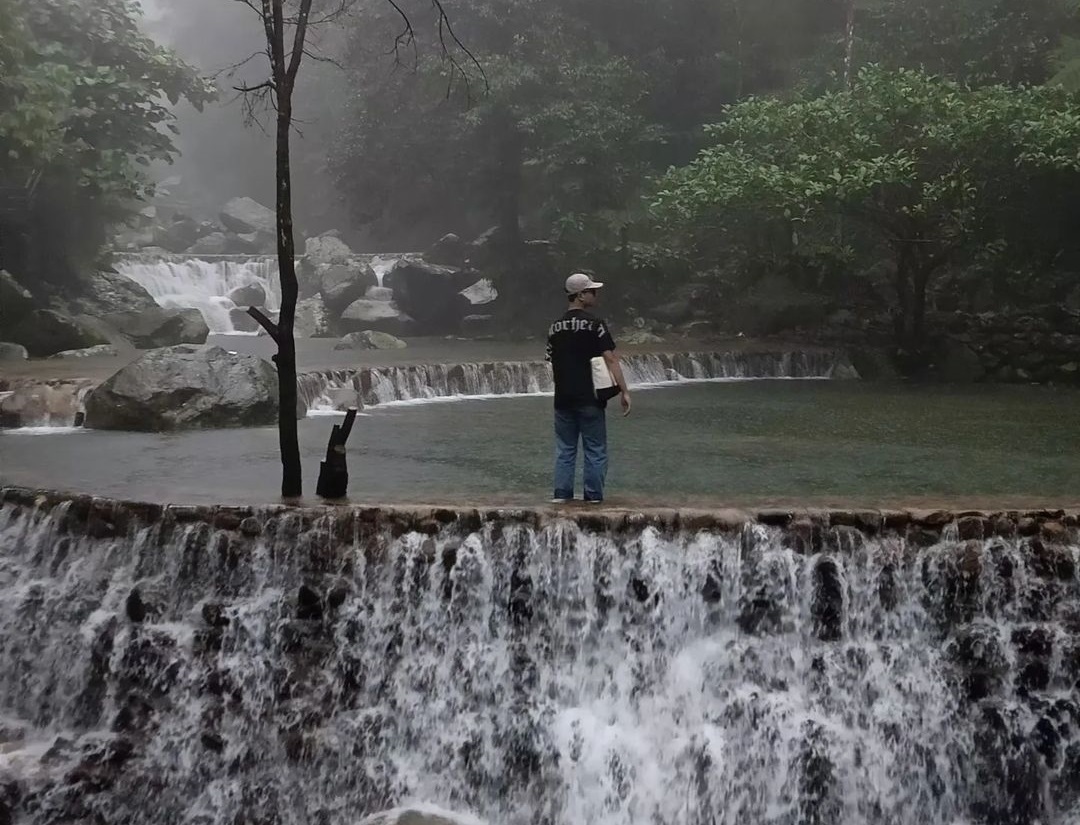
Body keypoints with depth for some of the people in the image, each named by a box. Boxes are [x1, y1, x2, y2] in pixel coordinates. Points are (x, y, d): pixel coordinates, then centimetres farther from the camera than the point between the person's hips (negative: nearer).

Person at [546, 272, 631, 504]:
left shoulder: (555, 328, 8)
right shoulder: (594, 324, -9)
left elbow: (552, 362, 12)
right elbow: (610, 359, -14)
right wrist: (624, 391, -13)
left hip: (563, 398, 4)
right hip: (590, 398, -4)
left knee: (564, 448, 11)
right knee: (595, 449, 5)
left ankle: (561, 493, 9)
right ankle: (594, 494, 7)